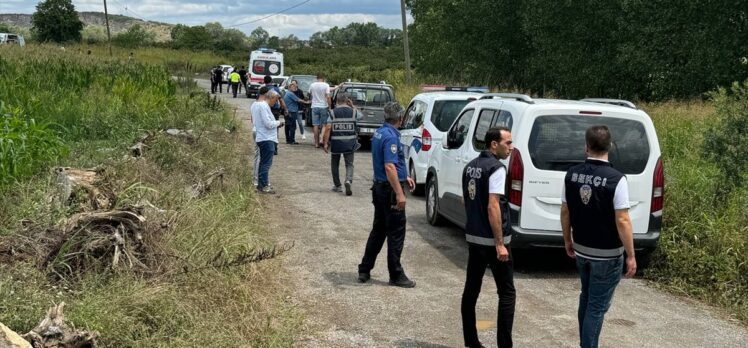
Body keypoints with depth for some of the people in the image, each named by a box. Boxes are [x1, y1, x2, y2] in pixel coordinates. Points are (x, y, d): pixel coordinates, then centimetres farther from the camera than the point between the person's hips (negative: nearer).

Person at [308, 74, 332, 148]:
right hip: (324, 107, -2)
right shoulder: (326, 85, -8)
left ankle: (316, 143, 4)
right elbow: (328, 97, -14)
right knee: (324, 125, 9)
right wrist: (330, 106, -7)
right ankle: (322, 139, -1)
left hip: (314, 107, 2)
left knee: (315, 125, 4)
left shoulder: (312, 85, 2)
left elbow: (309, 94, 16)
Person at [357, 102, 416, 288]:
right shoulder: (391, 136, -20)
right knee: (396, 233, -1)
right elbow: (389, 167, -27)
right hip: (390, 189, -10)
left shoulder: (379, 133, 11)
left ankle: (364, 270, 21)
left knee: (378, 230, 17)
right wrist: (399, 193, -27)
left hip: (379, 187, 10)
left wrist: (404, 177, 25)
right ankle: (396, 275, 6)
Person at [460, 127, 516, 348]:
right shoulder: (496, 168, -16)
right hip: (492, 240, -8)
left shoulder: (470, 166, 10)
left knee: (471, 289, 11)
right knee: (507, 293, 0)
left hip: (473, 237, 8)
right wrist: (500, 244, -21)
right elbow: (493, 207, -22)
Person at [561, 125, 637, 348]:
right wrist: (631, 256, -11)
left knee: (586, 299, 22)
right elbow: (622, 221, -19)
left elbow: (565, 212, 5)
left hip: (581, 250, 5)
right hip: (607, 255, -5)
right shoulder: (616, 179, -19)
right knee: (597, 306, 2)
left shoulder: (572, 174, -3)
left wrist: (568, 240, 19)